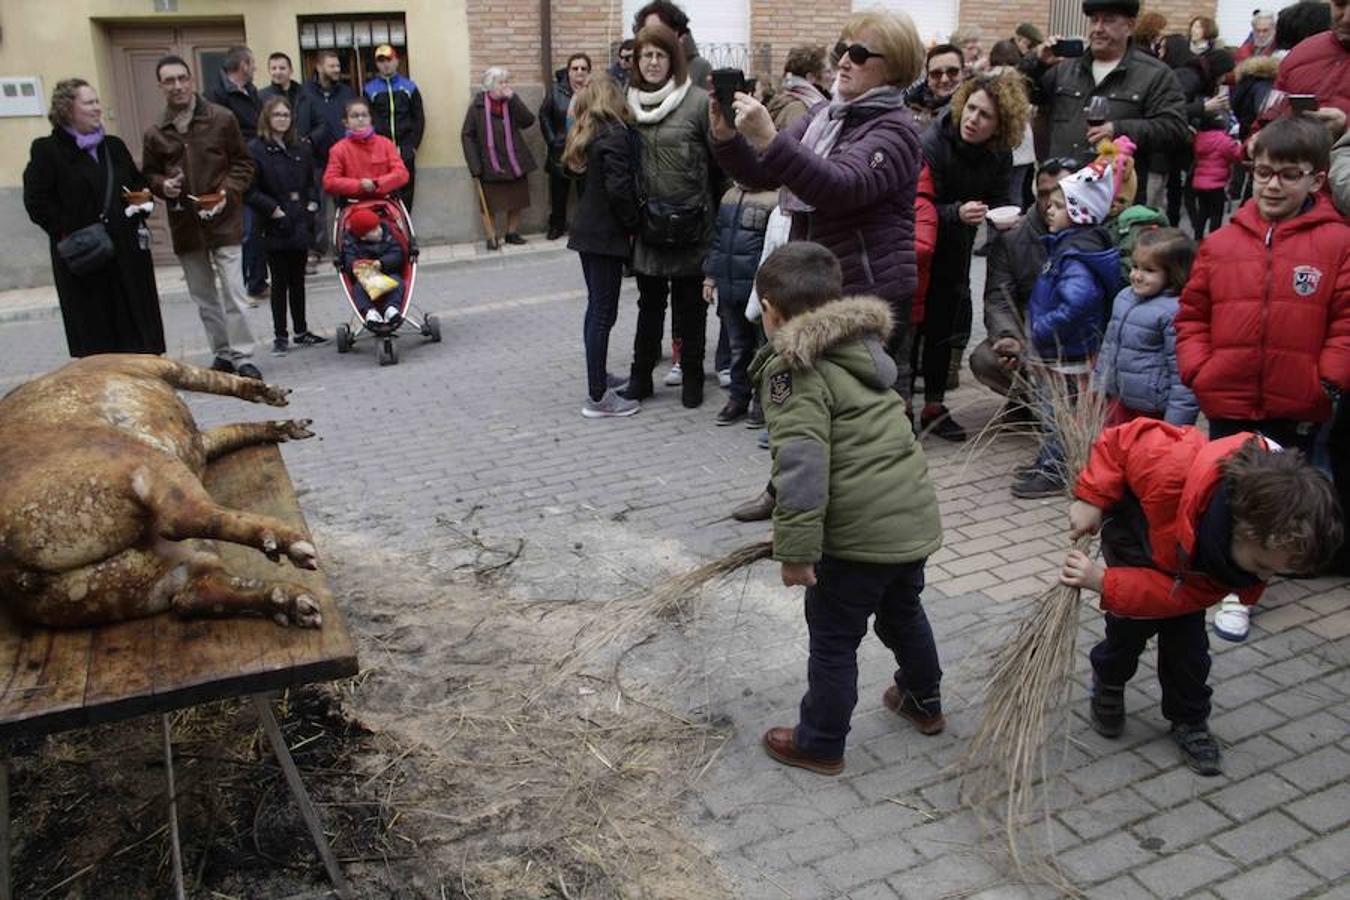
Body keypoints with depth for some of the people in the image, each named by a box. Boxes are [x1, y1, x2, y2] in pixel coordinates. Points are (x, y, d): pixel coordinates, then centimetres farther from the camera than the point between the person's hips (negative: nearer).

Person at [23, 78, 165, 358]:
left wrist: (142, 201, 4)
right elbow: (36, 202, -8)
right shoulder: (46, 150, -3)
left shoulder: (114, 146, 14)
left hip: (127, 249, 5)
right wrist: (66, 232, -16)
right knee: (93, 325, 0)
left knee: (138, 320, 8)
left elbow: (139, 183, 25)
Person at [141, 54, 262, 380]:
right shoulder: (155, 133, 5)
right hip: (184, 224, 4)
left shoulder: (222, 118, -2)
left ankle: (242, 357, 0)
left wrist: (228, 191, -11)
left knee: (233, 293, -8)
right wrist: (162, 185, -6)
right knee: (203, 298, 10)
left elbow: (243, 163, 3)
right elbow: (149, 174, 16)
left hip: (223, 219, -3)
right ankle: (223, 354, 20)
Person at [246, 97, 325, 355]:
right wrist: (275, 211, -14)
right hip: (275, 228, -5)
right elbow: (250, 191, -11)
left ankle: (301, 331, 22)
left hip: (300, 224, 5)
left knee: (298, 280, 13)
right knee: (280, 282, 1)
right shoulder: (255, 149, -7)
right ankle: (280, 336, 9)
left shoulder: (301, 148, 10)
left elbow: (311, 181, 18)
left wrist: (311, 206, 4)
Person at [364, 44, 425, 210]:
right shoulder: (370, 89, 5)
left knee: (406, 189, 4)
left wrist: (413, 145, -1)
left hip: (405, 149, 1)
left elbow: (419, 118, 7)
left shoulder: (408, 86, 7)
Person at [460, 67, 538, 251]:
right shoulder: (478, 106, -6)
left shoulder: (512, 102, 3)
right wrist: (474, 165, -12)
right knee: (493, 204, 0)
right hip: (491, 165, -3)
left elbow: (528, 121, -11)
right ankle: (492, 236, 12)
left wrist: (513, 99, -17)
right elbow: (467, 135, -6)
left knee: (517, 201, 10)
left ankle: (512, 232, 25)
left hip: (515, 163, 3)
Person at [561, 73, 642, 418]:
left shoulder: (585, 135, 11)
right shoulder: (616, 135, -15)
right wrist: (632, 224, -10)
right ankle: (597, 397, -2)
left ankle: (598, 376, 31)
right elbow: (619, 187, -23)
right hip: (607, 235, -9)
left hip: (587, 230, 9)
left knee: (596, 307, 19)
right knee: (603, 311, -5)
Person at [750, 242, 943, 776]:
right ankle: (923, 702, 51)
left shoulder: (791, 368, -15)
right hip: (916, 515, 8)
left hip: (859, 532, -8)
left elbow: (801, 465, -26)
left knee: (833, 638, 9)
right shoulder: (864, 346, 12)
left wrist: (796, 548, -23)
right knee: (903, 612, 30)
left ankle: (820, 745, 25)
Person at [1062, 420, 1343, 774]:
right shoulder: (1176, 469, -48)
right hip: (1132, 527, -3)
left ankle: (1189, 721, 20)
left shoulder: (1268, 542, -31)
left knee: (1187, 637, -3)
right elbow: (1125, 439, -28)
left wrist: (1103, 582, -37)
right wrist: (1092, 497, -33)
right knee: (1132, 624, -7)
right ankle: (1108, 686, 23)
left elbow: (1181, 594, -29)